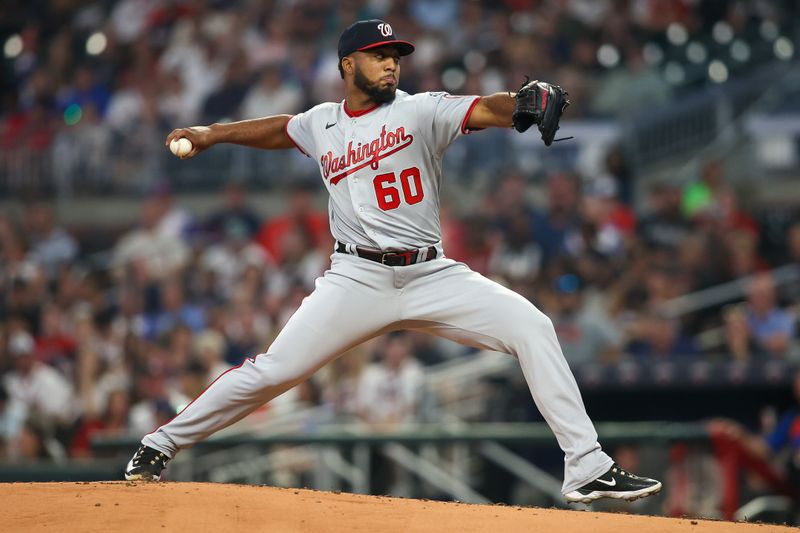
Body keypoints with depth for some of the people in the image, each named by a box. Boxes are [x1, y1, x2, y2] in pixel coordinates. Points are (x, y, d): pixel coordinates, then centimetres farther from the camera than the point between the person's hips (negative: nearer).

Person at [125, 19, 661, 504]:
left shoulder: (420, 111, 1)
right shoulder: (322, 124, 11)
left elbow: (486, 109, -16)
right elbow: (280, 128, 34)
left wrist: (528, 104, -37)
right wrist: (213, 133, 26)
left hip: (432, 275, 0)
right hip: (358, 279, 0)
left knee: (531, 326, -17)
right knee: (274, 370, -9)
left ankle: (587, 468, -14)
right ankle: (162, 444, 8)